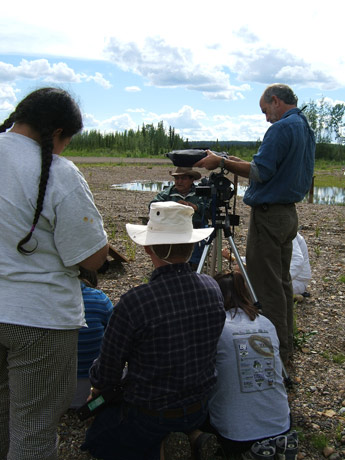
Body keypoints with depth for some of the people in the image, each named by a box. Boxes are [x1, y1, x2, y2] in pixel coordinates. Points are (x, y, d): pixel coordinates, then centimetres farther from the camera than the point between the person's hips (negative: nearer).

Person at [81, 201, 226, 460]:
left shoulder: (133, 304, -28)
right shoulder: (213, 289, -11)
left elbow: (107, 375, -15)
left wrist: (98, 385, 10)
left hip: (149, 417, -5)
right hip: (200, 409, 6)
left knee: (98, 437, 24)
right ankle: (192, 435, 20)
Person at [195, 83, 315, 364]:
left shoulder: (282, 128, -14)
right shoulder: (307, 130, 17)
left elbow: (261, 172, -20)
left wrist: (222, 161, -12)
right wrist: (238, 164, 18)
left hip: (269, 214, -10)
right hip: (290, 212, 10)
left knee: (266, 285, -3)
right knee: (282, 281, 16)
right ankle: (286, 346, 26)